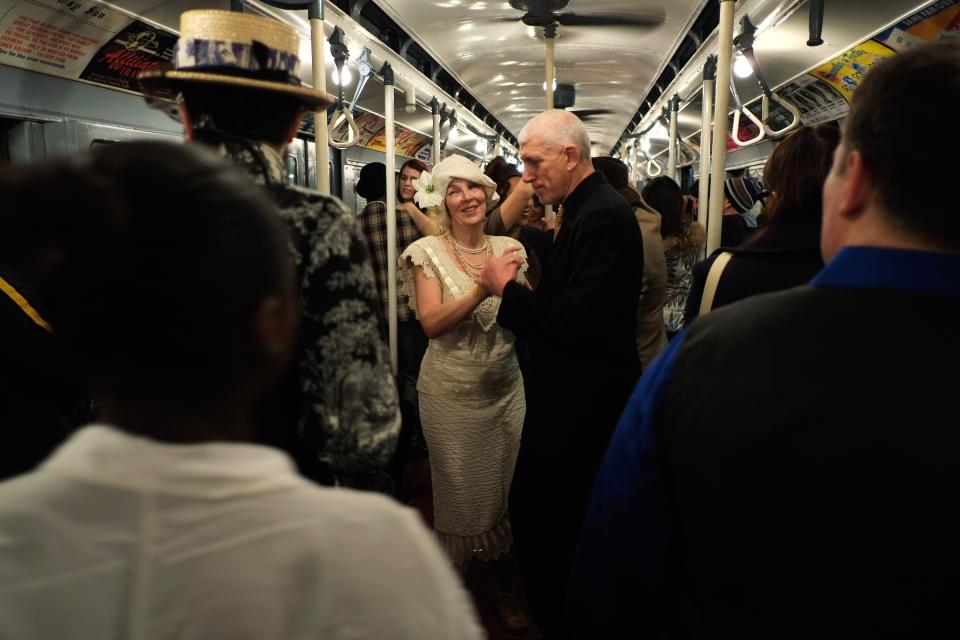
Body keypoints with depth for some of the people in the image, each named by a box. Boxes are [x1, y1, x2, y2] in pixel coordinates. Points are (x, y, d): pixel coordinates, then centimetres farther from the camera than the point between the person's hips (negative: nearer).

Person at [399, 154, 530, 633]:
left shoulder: (508, 248, 3)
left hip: (506, 386, 3)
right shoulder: (427, 252, -7)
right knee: (459, 489, 9)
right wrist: (483, 288, -25)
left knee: (506, 486, 13)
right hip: (452, 391, -3)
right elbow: (431, 322, -17)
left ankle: (503, 584, 36)